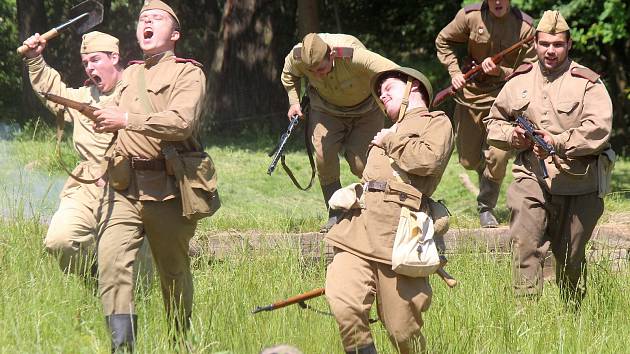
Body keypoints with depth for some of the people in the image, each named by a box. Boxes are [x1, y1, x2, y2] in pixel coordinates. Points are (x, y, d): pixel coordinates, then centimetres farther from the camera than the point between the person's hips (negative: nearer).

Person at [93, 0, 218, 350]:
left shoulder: (188, 73, 0)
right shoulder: (130, 75, 22)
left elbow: (181, 122, -18)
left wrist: (125, 120, -20)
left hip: (168, 189, -5)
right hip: (124, 187, 5)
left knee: (174, 271, 6)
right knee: (111, 259, -17)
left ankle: (181, 344, 23)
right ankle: (123, 345, -20)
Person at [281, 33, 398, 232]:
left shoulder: (353, 56, -41)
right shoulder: (297, 57, -26)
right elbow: (289, 74, 2)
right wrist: (294, 102, -10)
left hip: (365, 109, -3)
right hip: (327, 109, 3)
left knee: (359, 163, -12)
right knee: (324, 155, -17)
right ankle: (335, 215, -3)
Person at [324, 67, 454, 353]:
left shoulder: (437, 123, 10)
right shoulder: (391, 131, 34)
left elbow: (428, 160, -10)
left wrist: (390, 141, 2)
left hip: (397, 235, -6)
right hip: (358, 227, 6)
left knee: (402, 330, -5)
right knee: (343, 303, -19)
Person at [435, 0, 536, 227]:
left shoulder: (524, 26, -11)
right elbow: (443, 41, 9)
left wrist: (501, 72, -22)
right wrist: (454, 72, -3)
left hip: (503, 95, -2)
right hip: (470, 93, 2)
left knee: (497, 157, -16)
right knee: (469, 160, 9)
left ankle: (486, 208, 5)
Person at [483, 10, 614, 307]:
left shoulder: (587, 83, -3)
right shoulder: (519, 81, 10)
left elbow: (598, 130, -16)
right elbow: (493, 120, 21)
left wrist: (558, 143, -23)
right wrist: (511, 135, 0)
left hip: (577, 184, -2)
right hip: (532, 179, 2)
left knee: (571, 257, 11)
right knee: (525, 244, -17)